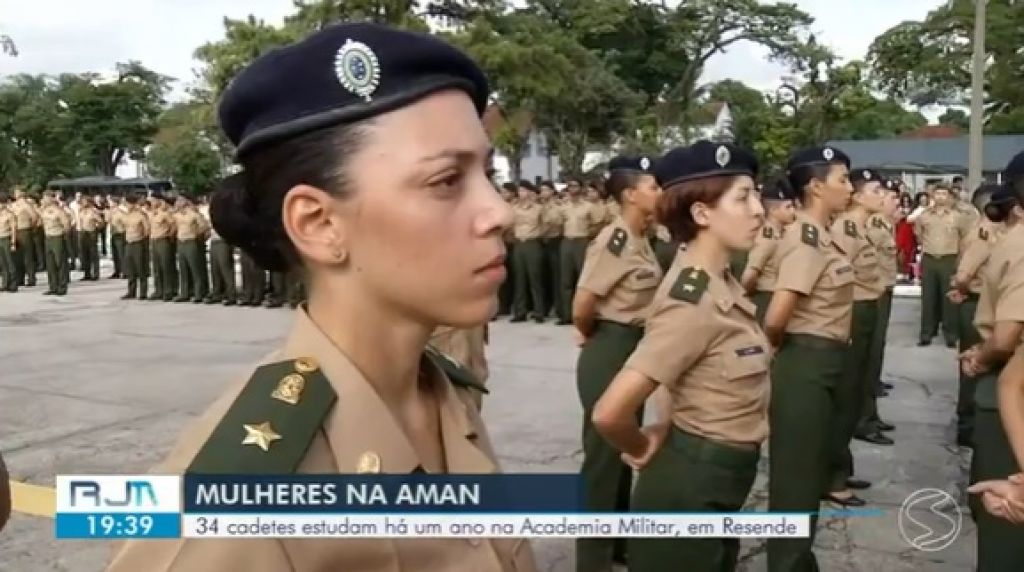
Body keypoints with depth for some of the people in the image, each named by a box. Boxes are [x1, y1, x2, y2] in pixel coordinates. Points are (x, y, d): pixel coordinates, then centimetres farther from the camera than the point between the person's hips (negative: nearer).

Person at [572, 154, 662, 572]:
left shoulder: (641, 239, 8)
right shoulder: (615, 239, -19)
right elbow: (581, 307, -21)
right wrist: (591, 336, -2)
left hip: (634, 350, 9)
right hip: (610, 353, -9)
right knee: (603, 455, 2)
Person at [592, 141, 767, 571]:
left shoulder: (719, 282, 2)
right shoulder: (694, 303, -26)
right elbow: (610, 413, -32)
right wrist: (643, 450, -12)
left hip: (718, 486, 9)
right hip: (690, 486, -9)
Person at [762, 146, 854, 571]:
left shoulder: (819, 235, 11)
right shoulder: (807, 239, -19)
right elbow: (775, 319, -26)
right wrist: (783, 348, -6)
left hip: (820, 366, 10)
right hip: (806, 366, -10)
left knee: (808, 473, 21)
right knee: (796, 477, 3)